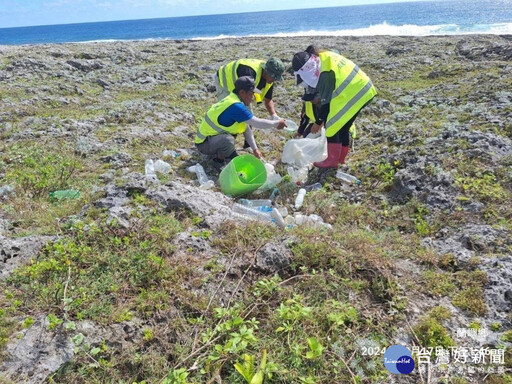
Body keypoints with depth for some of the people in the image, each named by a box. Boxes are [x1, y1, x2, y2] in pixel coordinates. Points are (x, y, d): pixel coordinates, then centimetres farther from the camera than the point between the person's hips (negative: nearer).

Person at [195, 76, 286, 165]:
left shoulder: (232, 100, 2)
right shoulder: (235, 106, -28)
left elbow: (246, 129, 7)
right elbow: (258, 123, -25)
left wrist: (255, 149, 6)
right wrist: (277, 123, -10)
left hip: (212, 134, 9)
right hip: (204, 143, -9)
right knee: (228, 140, -36)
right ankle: (219, 159, -6)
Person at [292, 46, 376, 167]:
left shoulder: (326, 74, -23)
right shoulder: (325, 58, 6)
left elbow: (327, 101, -16)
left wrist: (318, 122, -5)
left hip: (354, 94, -10)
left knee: (332, 125, -2)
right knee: (343, 126, 17)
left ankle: (332, 160, 6)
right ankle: (341, 157, 27)